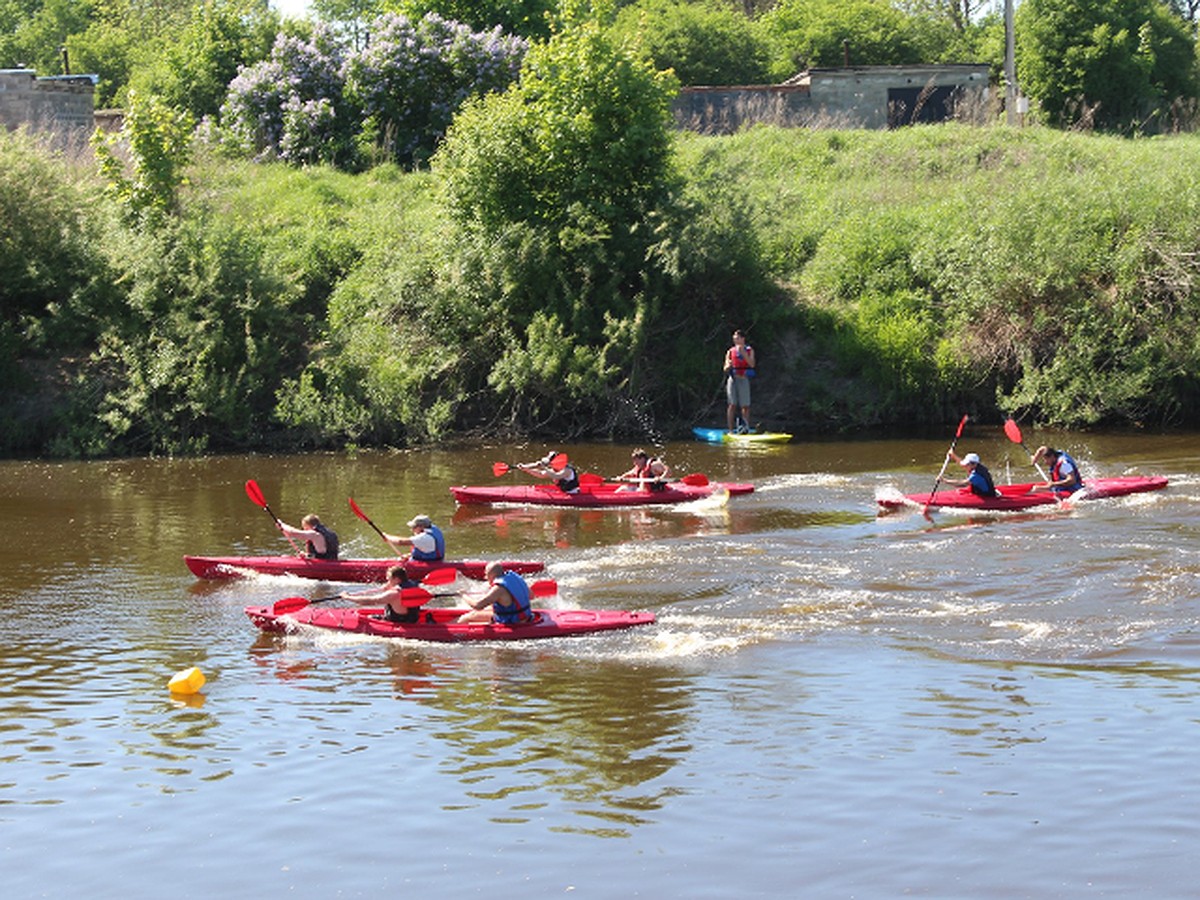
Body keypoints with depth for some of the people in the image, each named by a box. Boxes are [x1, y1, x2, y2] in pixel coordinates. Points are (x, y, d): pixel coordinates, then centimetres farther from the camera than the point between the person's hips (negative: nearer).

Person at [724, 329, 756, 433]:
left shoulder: (749, 350, 9)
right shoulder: (730, 351, 12)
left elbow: (752, 364, -5)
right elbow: (725, 369, 11)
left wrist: (743, 353, -12)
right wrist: (728, 366, -13)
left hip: (744, 379, 0)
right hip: (732, 378, 0)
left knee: (745, 406, 0)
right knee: (732, 405, -6)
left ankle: (746, 427, 10)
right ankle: (731, 430, -7)